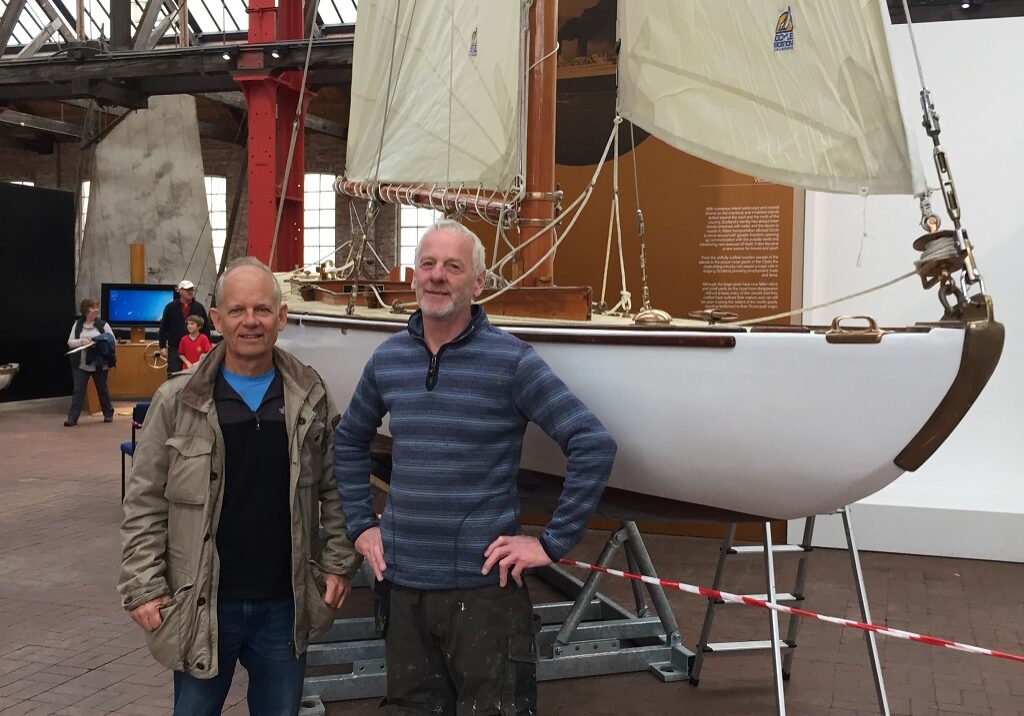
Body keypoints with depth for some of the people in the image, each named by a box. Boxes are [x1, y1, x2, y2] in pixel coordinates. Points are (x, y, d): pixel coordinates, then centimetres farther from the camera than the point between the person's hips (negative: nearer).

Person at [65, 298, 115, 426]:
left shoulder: (103, 324, 0)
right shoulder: (77, 325, 4)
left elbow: (112, 341, -2)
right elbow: (70, 342, 1)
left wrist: (99, 344, -19)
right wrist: (81, 341, -20)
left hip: (99, 365, 0)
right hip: (80, 365, 0)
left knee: (102, 390, 12)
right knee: (78, 391, -3)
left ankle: (108, 414, 28)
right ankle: (72, 418, -3)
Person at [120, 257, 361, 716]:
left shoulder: (310, 398, 0)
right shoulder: (178, 402, -6)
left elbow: (334, 488, 7)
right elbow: (144, 504, -3)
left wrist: (339, 563, 2)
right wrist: (143, 587, -7)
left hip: (286, 604, 2)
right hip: (202, 606, -1)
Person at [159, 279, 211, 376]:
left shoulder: (199, 307, 6)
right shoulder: (170, 307, 3)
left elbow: (206, 328, 8)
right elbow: (163, 328, 4)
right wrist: (162, 346, -1)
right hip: (175, 349, -1)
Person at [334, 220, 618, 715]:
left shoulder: (510, 360, -10)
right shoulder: (387, 359, 4)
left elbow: (594, 446, -14)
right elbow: (349, 441, 20)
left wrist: (552, 543, -14)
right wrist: (360, 525, 13)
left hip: (484, 582, -4)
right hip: (401, 580, 5)